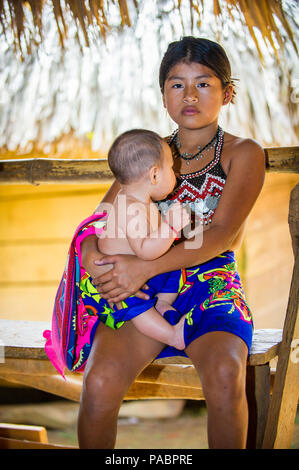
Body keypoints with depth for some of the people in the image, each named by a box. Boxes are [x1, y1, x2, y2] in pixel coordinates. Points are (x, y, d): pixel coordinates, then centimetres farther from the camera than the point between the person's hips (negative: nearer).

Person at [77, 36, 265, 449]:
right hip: (146, 291, 2)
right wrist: (92, 255, -14)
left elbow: (222, 234, -10)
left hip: (213, 286, -2)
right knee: (100, 382, -26)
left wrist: (145, 267, -22)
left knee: (225, 374, -34)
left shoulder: (244, 154, 4)